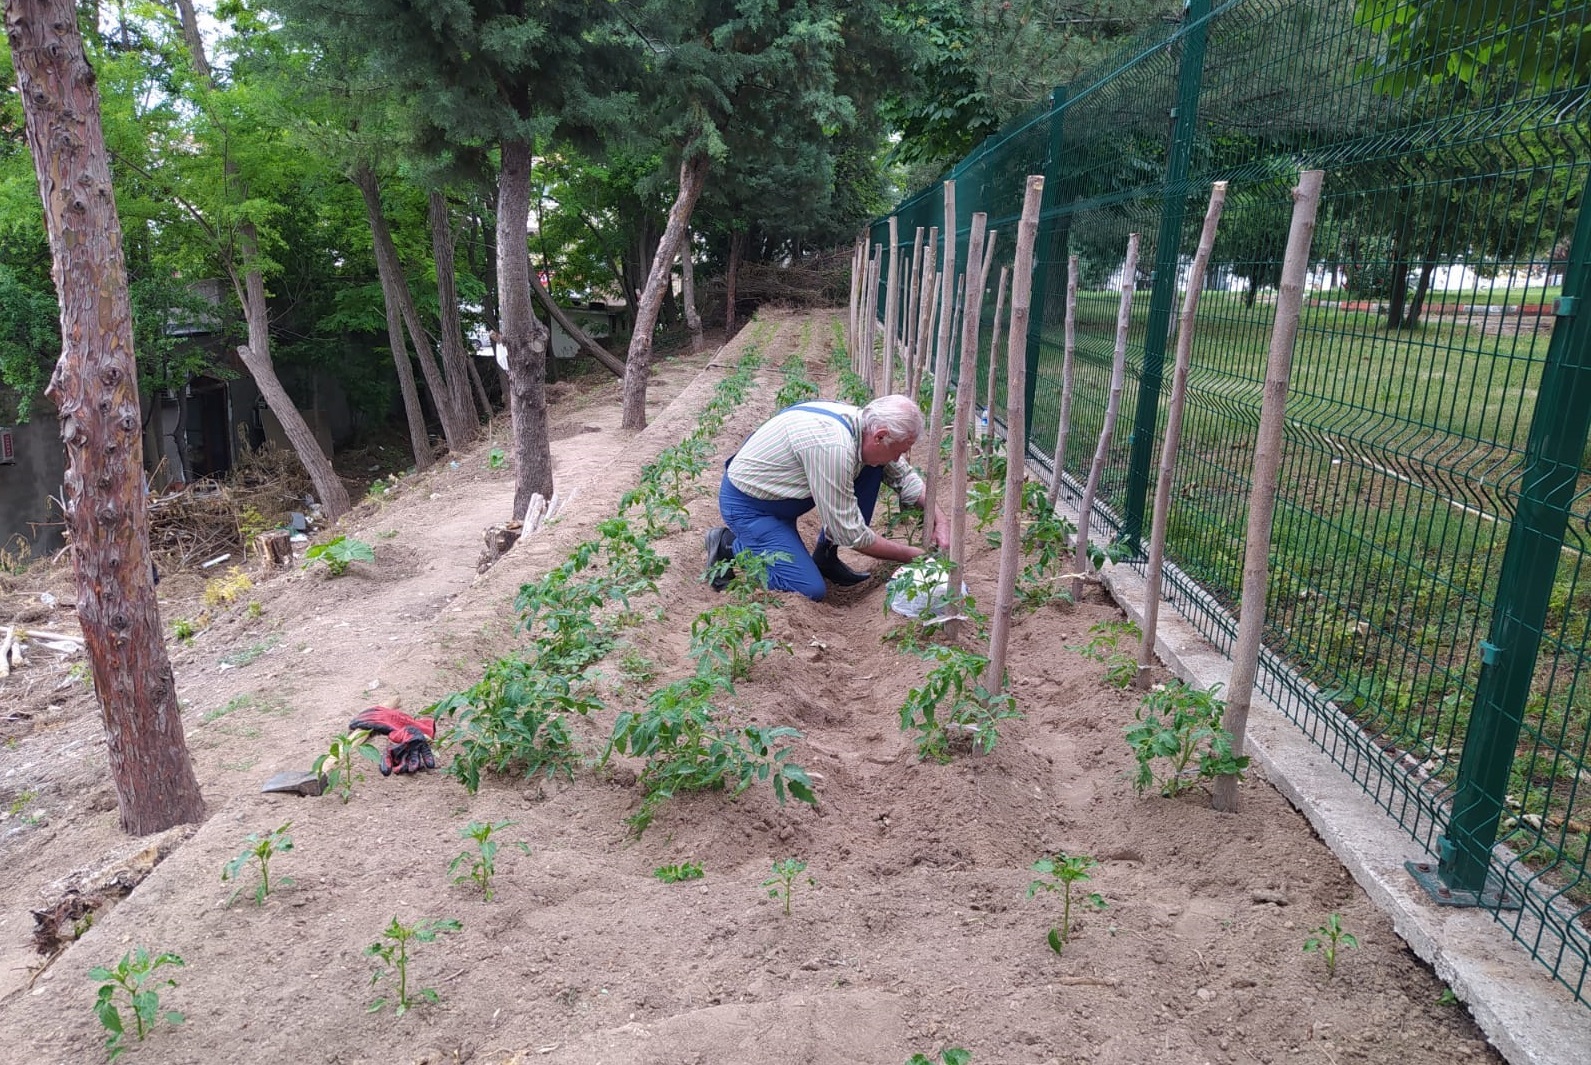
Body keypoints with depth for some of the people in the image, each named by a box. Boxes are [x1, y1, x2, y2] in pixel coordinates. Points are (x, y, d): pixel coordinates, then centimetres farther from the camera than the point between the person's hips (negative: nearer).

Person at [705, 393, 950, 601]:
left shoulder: (864, 423, -8)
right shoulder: (832, 445, -35)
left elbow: (905, 477, 9)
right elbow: (850, 533, -27)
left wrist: (940, 520, -4)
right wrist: (909, 555, -16)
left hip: (780, 490, 9)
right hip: (747, 504, -9)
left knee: (872, 469, -3)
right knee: (811, 591, -16)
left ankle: (826, 556, 7)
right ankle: (730, 546, 2)